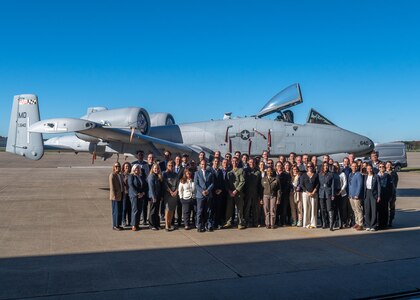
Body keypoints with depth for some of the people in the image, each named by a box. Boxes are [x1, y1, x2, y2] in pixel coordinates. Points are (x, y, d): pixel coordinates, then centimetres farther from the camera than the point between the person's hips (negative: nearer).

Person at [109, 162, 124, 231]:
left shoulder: (120, 175, 14)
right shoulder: (112, 175, -10)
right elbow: (111, 186, -14)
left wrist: (123, 194, 11)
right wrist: (114, 195, -18)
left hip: (120, 196, 8)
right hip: (115, 196, -8)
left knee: (120, 211, 11)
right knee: (116, 211, -2)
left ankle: (118, 224, 20)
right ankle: (115, 226, 6)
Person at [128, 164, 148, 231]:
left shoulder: (142, 176, 14)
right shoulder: (131, 176, 1)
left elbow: (145, 185, 11)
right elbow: (131, 185, -9)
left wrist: (143, 193, -5)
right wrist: (137, 193, -16)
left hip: (141, 195, 5)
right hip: (134, 195, -5)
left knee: (139, 210, 4)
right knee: (135, 210, -8)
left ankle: (137, 224, 11)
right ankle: (133, 225, -5)